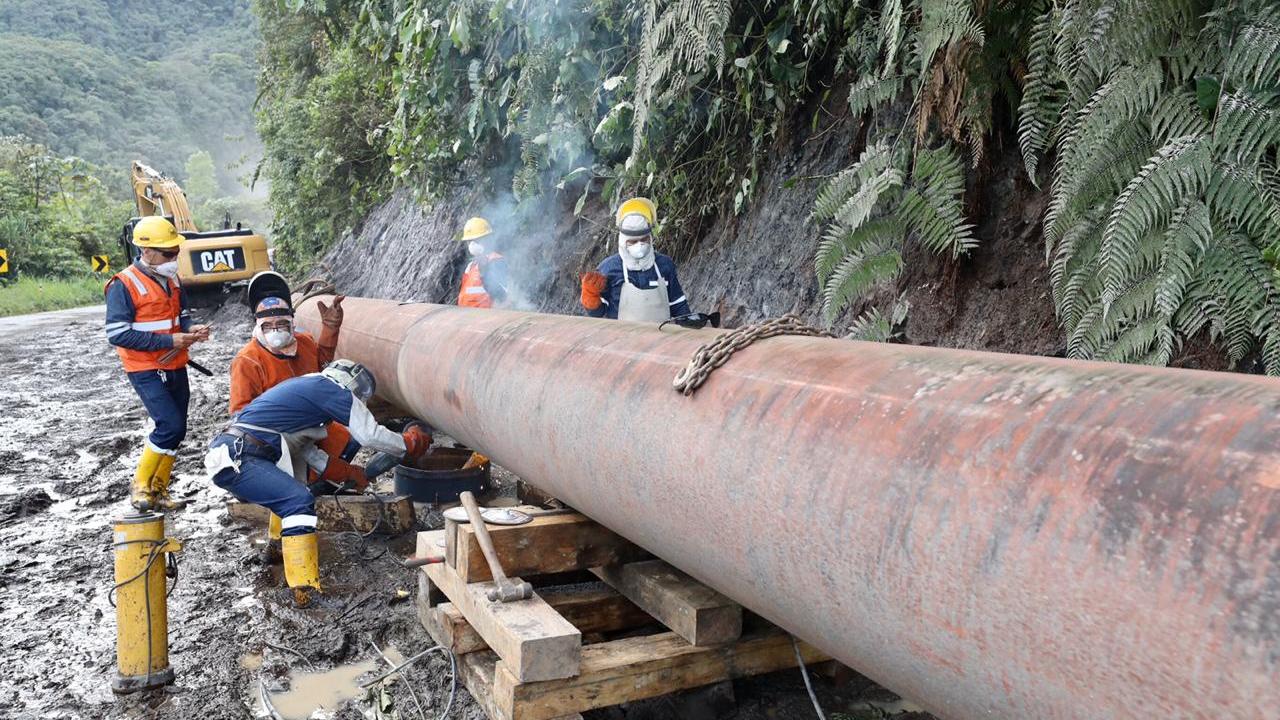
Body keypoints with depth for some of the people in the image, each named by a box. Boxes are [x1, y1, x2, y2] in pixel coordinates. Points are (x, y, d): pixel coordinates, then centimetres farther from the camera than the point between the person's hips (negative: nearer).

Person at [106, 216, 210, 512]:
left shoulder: (171, 279, 8)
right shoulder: (124, 285, -14)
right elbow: (117, 334, -18)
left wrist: (190, 331, -6)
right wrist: (169, 341, -22)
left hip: (175, 367, 7)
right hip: (146, 370, -7)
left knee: (176, 430, 9)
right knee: (171, 426, -17)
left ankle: (158, 491, 22)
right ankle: (140, 485, 3)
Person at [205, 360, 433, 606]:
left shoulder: (305, 384, 22)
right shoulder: (333, 390, -4)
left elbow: (304, 446, 24)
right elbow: (371, 435, -5)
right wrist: (409, 445, 10)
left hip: (225, 450, 10)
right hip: (235, 459, -10)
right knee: (299, 501, -17)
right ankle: (304, 589, -23)